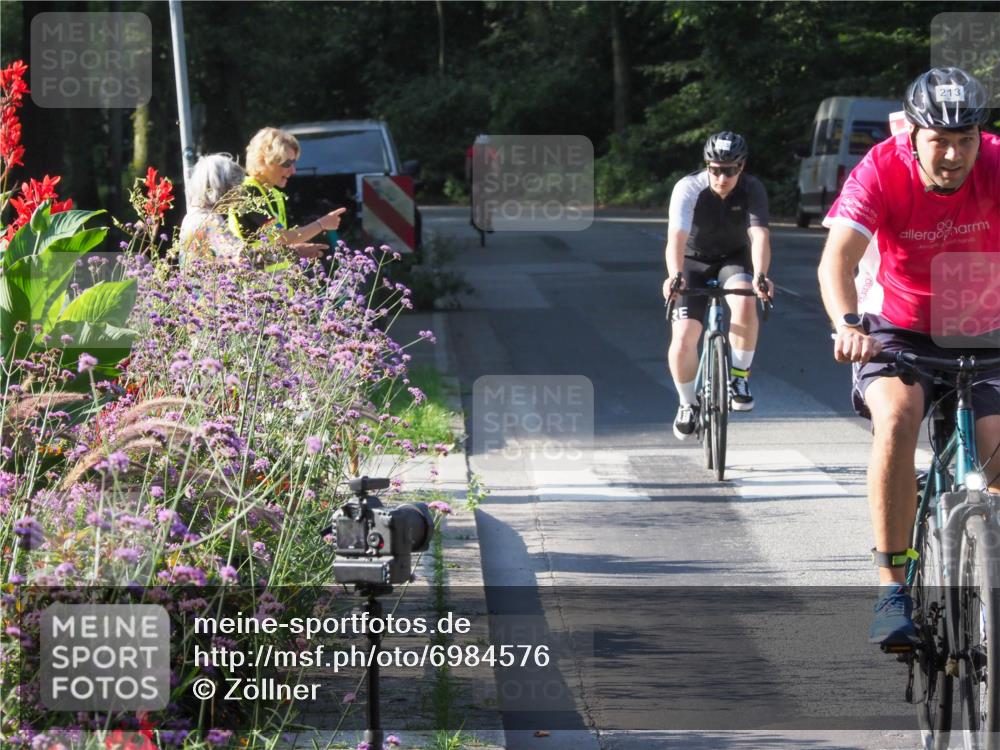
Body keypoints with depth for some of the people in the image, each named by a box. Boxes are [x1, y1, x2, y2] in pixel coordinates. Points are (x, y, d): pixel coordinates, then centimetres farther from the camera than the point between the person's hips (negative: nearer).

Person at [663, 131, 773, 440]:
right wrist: (674, 275, -58)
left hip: (734, 258, 0)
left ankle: (739, 377, -14)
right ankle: (688, 404, 11)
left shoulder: (752, 190, -22)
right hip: (694, 261, 0)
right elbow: (676, 236, -39)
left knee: (745, 303, -34)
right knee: (683, 339, -15)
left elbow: (759, 235, -35)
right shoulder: (688, 189, -26)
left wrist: (760, 275, -54)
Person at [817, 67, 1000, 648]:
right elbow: (838, 257, -30)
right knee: (897, 415, -30)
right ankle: (894, 590, -25)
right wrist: (848, 326, -50)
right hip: (900, 329, -1)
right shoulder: (883, 170, -20)